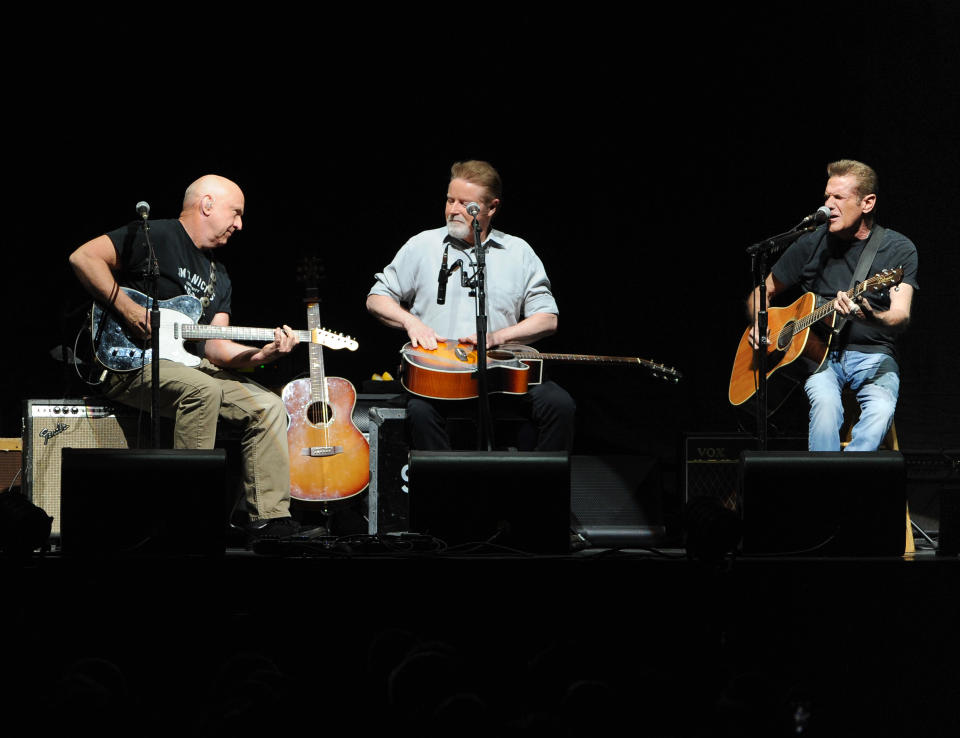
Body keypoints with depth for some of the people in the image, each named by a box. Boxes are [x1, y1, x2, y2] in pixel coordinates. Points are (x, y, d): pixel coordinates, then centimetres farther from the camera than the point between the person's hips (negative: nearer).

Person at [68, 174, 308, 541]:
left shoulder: (218, 278, 19)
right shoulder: (157, 236, -6)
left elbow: (213, 347, 9)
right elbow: (83, 257, -15)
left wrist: (262, 354, -9)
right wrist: (126, 308, -21)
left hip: (189, 366, 9)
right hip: (129, 362, -9)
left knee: (267, 406, -4)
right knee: (202, 388, -35)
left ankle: (269, 521, -5)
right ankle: (191, 511, -31)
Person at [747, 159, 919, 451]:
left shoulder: (898, 249, 0)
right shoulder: (811, 244, 7)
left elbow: (901, 318, -15)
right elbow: (764, 292, 19)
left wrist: (869, 317, -39)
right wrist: (758, 323, -4)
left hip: (873, 355, -1)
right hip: (817, 353, 1)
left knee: (881, 410, -34)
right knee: (826, 404, -34)